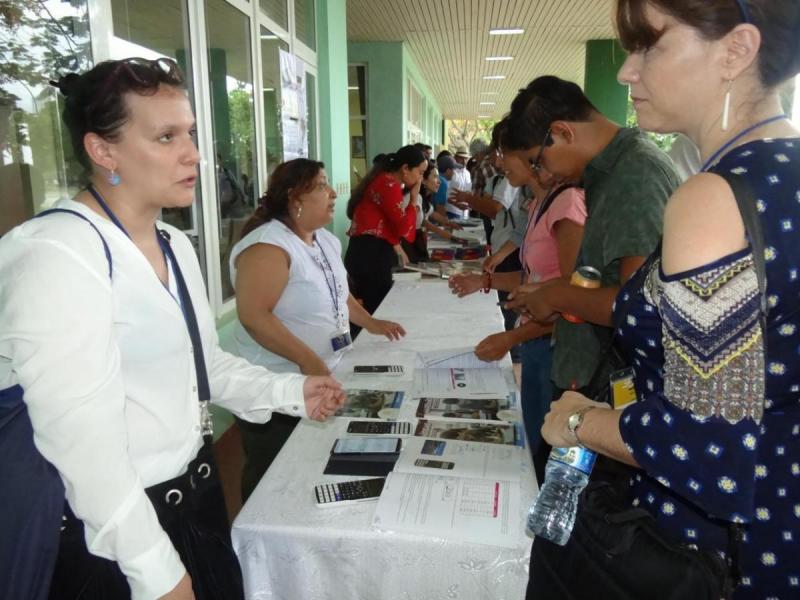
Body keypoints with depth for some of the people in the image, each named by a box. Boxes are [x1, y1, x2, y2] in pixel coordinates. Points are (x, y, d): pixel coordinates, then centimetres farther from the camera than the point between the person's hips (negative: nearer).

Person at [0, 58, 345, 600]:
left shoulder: (176, 245, 6)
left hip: (196, 492, 8)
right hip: (115, 537, -8)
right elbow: (84, 442, -24)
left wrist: (290, 392, 2)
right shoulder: (56, 255, -22)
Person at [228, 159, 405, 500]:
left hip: (322, 375, 8)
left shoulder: (326, 241, 8)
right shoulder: (268, 246, -21)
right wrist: (307, 360, -28)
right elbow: (253, 315, -28)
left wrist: (370, 323, 11)